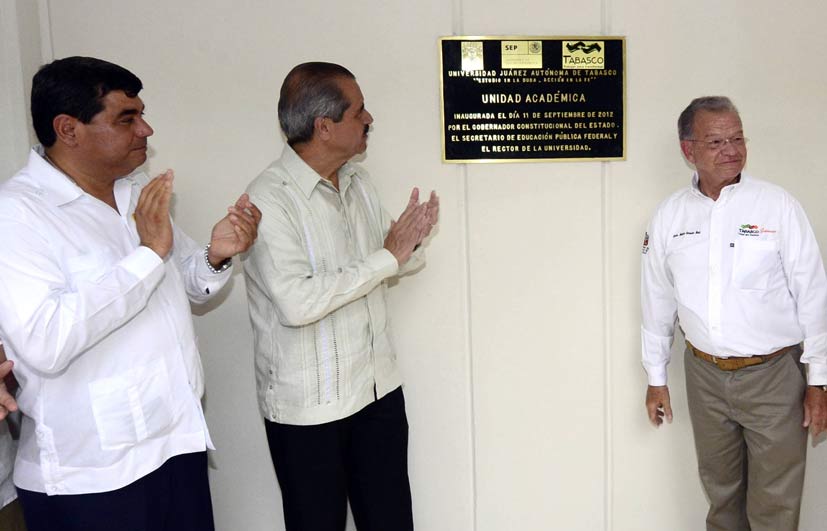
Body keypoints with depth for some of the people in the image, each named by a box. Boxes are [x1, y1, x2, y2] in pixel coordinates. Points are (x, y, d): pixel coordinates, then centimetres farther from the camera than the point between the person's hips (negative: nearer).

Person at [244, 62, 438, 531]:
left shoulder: (359, 183, 6)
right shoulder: (269, 199, -18)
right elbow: (296, 303, -28)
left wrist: (409, 242, -9)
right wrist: (387, 258, -22)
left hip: (379, 386, 7)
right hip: (308, 405, -6)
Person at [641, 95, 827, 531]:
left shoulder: (778, 205, -8)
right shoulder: (667, 217, 0)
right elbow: (657, 303, 7)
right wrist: (656, 379, 11)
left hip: (775, 375, -2)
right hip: (704, 376, 3)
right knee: (721, 494, 19)